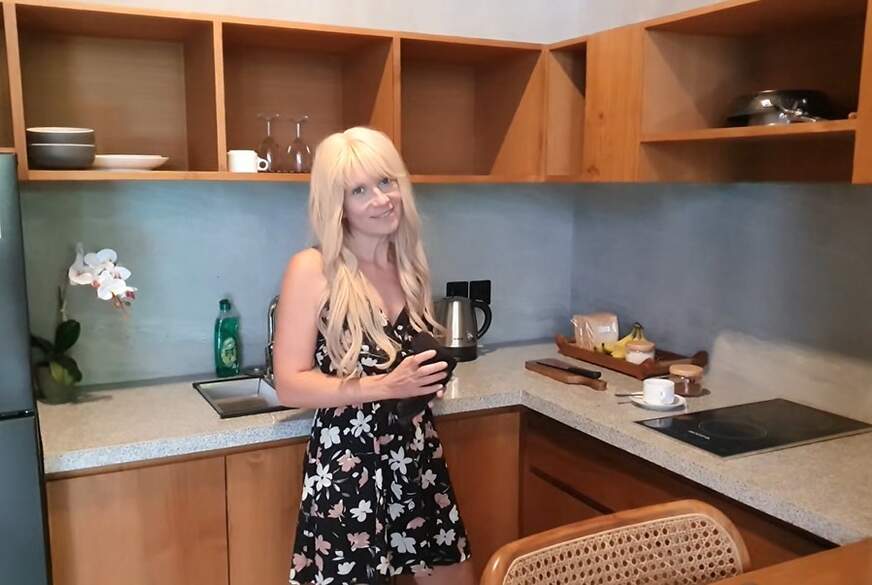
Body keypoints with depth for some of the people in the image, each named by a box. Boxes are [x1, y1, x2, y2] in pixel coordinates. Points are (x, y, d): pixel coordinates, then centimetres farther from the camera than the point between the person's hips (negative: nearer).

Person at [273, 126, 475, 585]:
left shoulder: (409, 265, 4)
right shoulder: (312, 269, -13)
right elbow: (290, 386, -15)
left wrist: (437, 368, -3)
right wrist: (385, 385, -24)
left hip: (418, 460, 6)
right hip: (346, 468, -5)